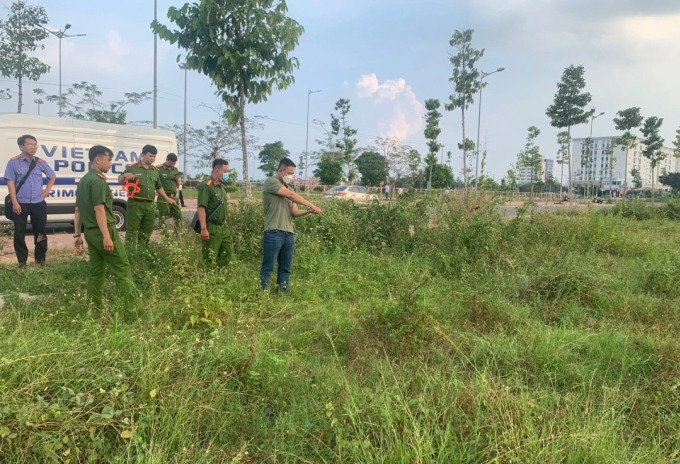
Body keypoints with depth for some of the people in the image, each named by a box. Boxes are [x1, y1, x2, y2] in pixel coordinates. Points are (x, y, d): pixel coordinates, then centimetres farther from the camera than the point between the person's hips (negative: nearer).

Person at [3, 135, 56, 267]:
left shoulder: (40, 162, 4)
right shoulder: (14, 162, -5)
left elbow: (53, 176, 21)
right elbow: (10, 183, -7)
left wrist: (47, 190, 7)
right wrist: (14, 202, -12)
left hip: (38, 203, 3)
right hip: (21, 204, -3)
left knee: (41, 231, 9)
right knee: (19, 233, 3)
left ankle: (41, 259, 22)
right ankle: (22, 261, 13)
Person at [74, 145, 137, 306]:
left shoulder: (83, 180, 16)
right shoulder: (98, 181, -13)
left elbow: (78, 210, 19)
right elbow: (99, 209, -20)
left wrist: (78, 234, 23)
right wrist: (107, 236, -23)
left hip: (90, 232, 9)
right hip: (102, 231, -9)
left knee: (96, 272, 12)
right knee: (123, 270, -6)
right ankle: (131, 306, -7)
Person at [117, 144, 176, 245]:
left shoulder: (155, 171, 15)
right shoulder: (132, 168, -2)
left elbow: (159, 187, 26)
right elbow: (120, 181, 1)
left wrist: (166, 198, 22)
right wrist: (125, 175, -20)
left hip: (149, 205, 6)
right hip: (135, 204, -6)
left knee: (146, 231, 12)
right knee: (132, 231, -8)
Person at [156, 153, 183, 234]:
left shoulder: (175, 170, 12)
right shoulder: (159, 169, -7)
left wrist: (177, 179, -2)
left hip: (174, 197, 6)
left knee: (178, 216, 8)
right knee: (162, 218, 1)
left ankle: (177, 234, 18)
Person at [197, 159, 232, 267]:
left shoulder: (221, 186, 13)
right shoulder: (206, 186, -14)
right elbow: (201, 208, -21)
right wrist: (203, 229, -27)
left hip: (223, 227, 9)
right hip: (212, 228, -9)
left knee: (226, 255, 14)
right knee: (210, 260, -3)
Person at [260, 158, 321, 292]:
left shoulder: (287, 188, 20)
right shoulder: (271, 182, -3)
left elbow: (294, 212, 12)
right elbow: (291, 195, -13)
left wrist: (308, 211, -6)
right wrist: (311, 205, -9)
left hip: (289, 233, 8)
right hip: (274, 233, -8)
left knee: (286, 268, 10)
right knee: (268, 268, -4)